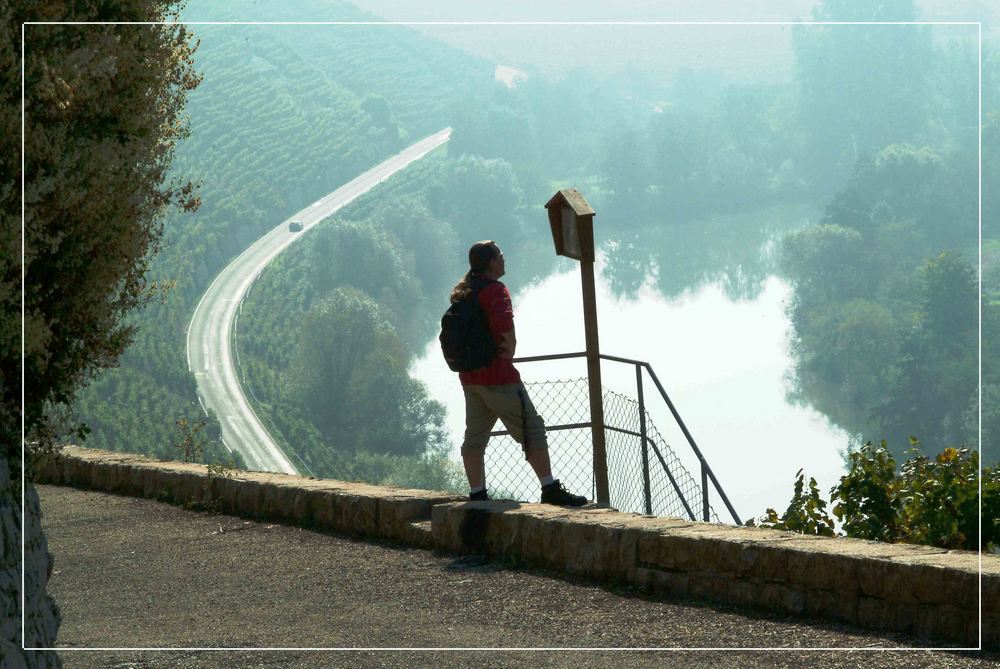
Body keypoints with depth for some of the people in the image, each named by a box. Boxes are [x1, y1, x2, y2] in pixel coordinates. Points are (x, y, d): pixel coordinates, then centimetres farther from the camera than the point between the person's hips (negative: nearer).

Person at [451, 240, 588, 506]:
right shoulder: (496, 290, -13)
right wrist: (509, 350, -16)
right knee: (532, 428, -3)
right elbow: (504, 322, -31)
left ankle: (476, 493, 9)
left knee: (475, 436, 9)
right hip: (498, 375, -8)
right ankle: (550, 489, -4)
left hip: (470, 377, 8)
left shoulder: (462, 293, 13)